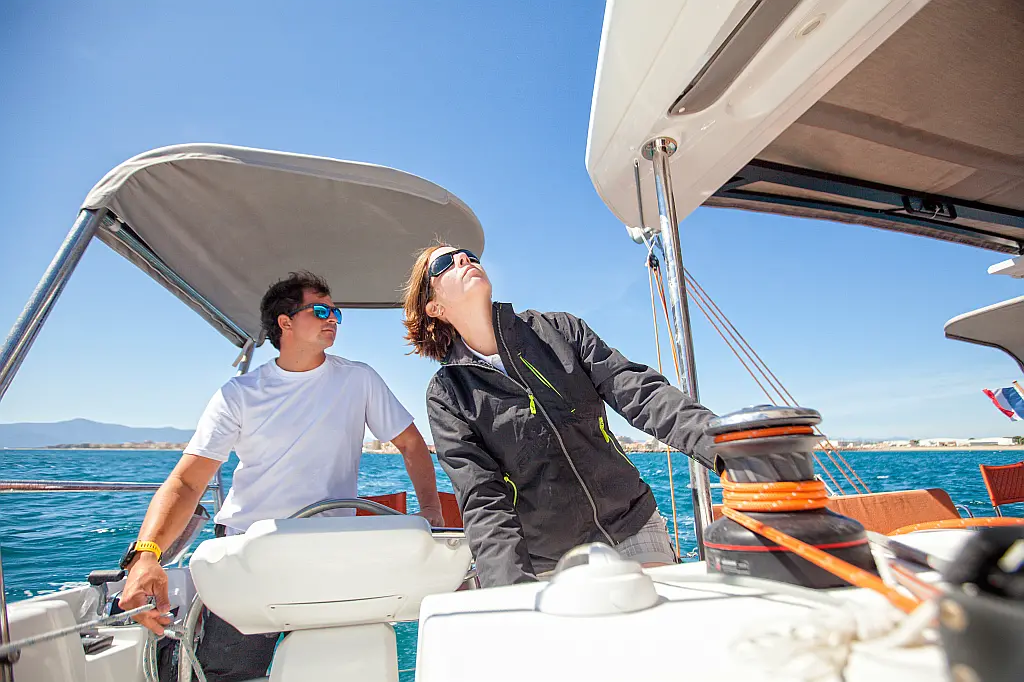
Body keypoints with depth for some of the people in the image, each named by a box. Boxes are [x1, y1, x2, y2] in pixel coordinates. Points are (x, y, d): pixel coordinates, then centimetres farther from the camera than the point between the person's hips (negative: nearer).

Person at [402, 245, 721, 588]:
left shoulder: (559, 329, -1)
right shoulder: (446, 395, -5)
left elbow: (642, 393, -10)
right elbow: (482, 500, -13)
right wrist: (514, 590, -28)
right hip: (544, 565, -1)